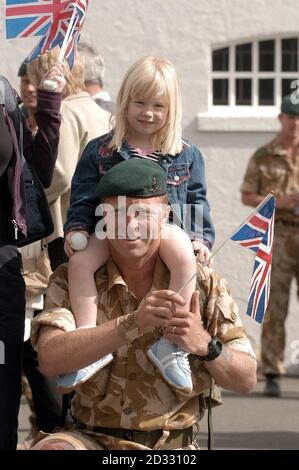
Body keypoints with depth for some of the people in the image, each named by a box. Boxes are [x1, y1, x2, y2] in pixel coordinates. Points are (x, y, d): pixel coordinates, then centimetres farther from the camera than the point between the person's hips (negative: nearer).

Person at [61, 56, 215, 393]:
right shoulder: (101, 151, 9)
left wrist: (202, 237, 0)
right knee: (80, 260, -29)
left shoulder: (186, 156, 11)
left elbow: (197, 199, 13)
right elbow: (83, 197, 8)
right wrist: (76, 227, -8)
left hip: (167, 226, -1)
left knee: (184, 258, -35)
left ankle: (171, 341, -32)